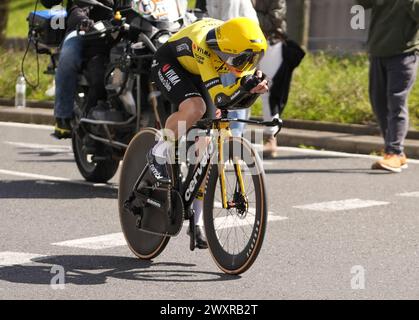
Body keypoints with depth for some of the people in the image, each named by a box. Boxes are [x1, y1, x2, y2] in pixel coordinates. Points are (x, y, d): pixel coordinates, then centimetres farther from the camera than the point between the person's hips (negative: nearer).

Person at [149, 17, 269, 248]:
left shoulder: (239, 50, -23)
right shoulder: (204, 45, -40)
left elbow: (238, 100, -14)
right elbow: (218, 97, -45)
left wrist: (254, 88, -35)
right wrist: (244, 83, -60)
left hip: (197, 73, 6)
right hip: (169, 63, -6)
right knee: (195, 107, -37)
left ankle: (198, 221, 6)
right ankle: (158, 155, -10)